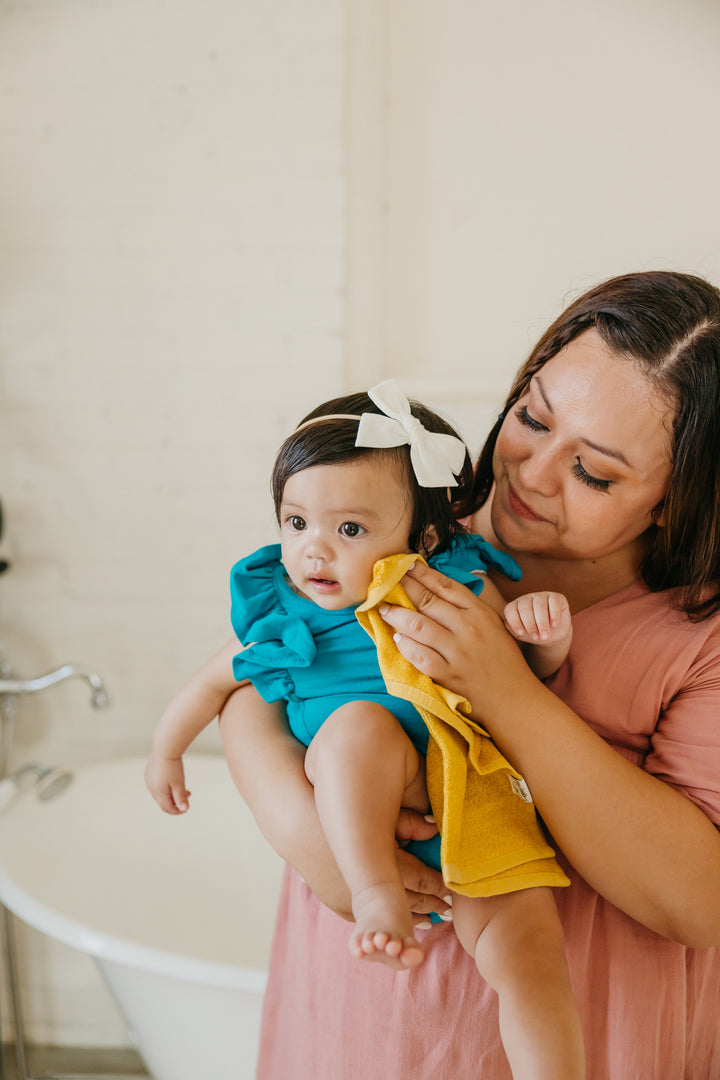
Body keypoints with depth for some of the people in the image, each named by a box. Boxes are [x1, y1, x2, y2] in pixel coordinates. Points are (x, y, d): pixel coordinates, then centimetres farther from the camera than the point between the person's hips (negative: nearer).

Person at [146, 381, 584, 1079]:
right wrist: (165, 752, 35)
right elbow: (217, 680, 25)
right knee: (359, 723, -32)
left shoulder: (460, 590, 5)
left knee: (526, 942, -17)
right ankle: (377, 893, -28)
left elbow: (532, 672, 16)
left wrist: (546, 635, -7)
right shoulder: (283, 614, 7)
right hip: (355, 798, 0)